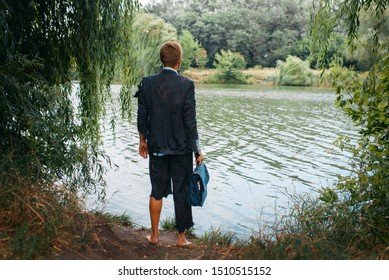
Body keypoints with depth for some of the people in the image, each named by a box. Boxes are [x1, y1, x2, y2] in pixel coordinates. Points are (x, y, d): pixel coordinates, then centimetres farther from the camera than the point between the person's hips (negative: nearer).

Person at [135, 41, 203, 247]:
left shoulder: (147, 82, -4)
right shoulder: (186, 85, -13)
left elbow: (142, 116, 1)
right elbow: (190, 120, -12)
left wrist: (142, 140, 15)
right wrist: (197, 150, -3)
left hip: (156, 147, 3)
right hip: (181, 148, -3)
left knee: (157, 191, 16)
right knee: (181, 193, 10)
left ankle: (154, 235, 26)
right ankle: (181, 237, 23)